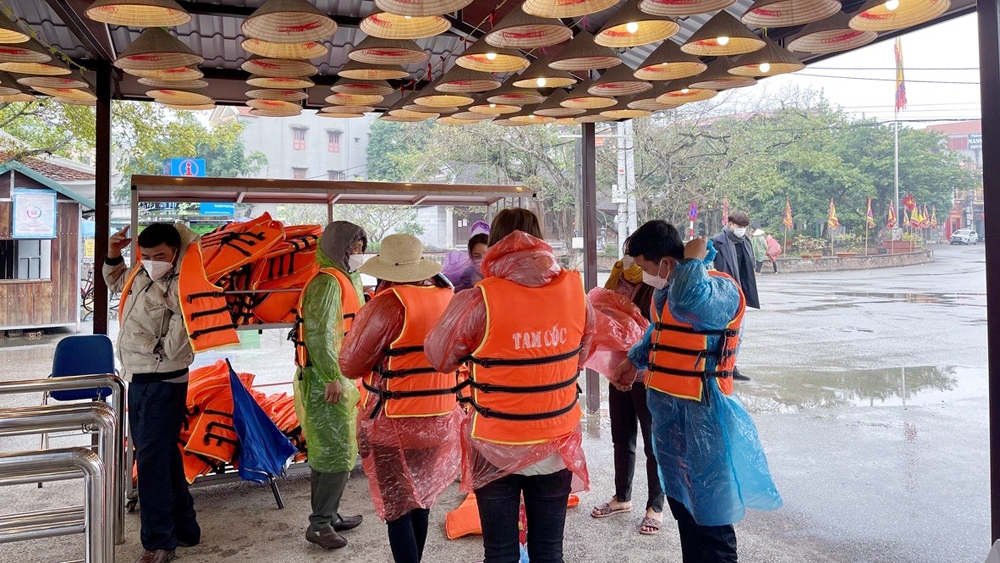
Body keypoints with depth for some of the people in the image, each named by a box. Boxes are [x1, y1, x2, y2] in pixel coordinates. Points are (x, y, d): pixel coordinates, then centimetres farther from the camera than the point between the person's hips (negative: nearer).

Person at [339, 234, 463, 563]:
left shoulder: (390, 303, -17)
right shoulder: (448, 297, 1)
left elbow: (349, 365, -11)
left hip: (396, 424, -6)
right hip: (441, 420, 6)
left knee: (397, 509, 6)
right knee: (420, 501, 21)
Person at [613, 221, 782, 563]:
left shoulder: (720, 288, -19)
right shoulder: (664, 291, 9)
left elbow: (689, 298, -43)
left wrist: (693, 259, -26)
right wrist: (634, 360, 28)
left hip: (702, 416, -9)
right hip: (667, 411, 9)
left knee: (710, 519, 1)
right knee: (681, 505, 22)